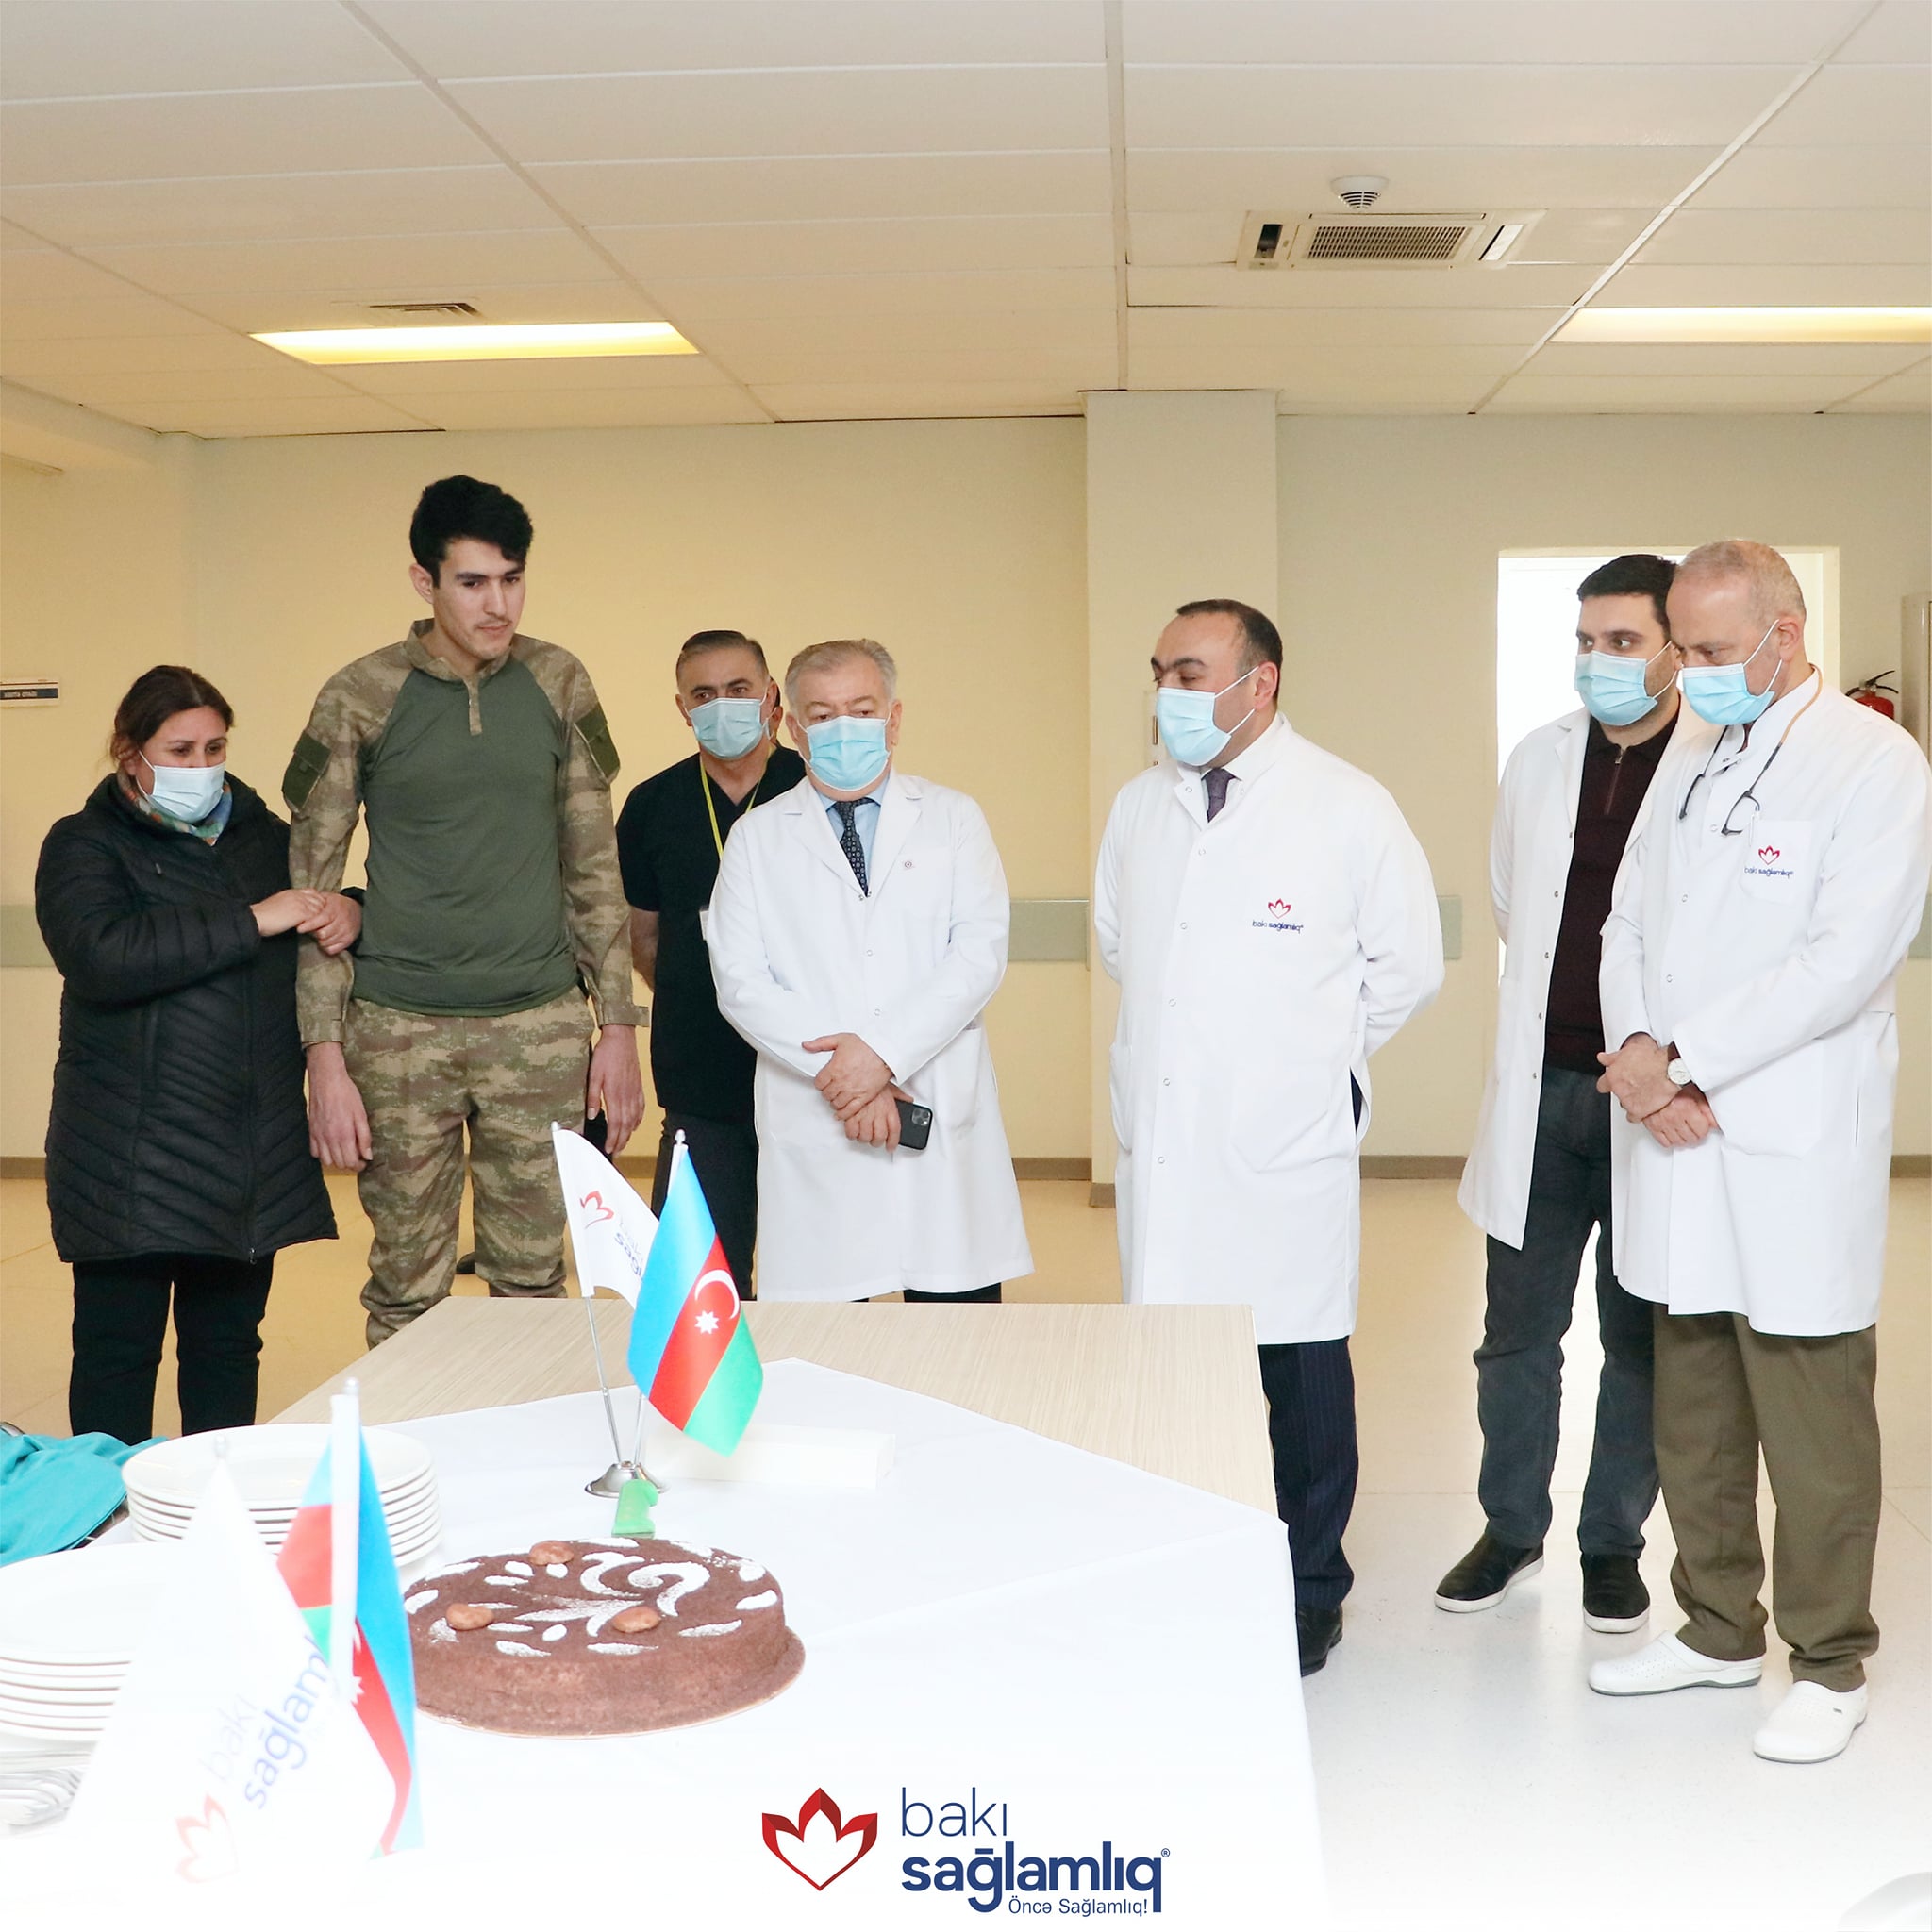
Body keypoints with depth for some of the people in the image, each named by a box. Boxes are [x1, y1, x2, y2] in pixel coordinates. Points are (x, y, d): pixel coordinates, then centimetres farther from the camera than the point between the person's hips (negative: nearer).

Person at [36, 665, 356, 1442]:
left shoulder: (265, 837, 15)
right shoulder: (85, 847, -2)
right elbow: (105, 957, -20)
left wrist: (347, 912, -1)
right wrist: (252, 921, -19)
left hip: (252, 1148, 5)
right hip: (132, 1162, -5)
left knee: (228, 1344, 13)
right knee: (119, 1351, 0)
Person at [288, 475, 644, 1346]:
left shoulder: (558, 686, 4)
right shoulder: (359, 700, -3)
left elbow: (594, 866, 10)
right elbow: (311, 887, 0)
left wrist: (617, 1026, 6)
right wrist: (325, 1055, -6)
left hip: (540, 1028, 2)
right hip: (401, 1032, -2)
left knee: (534, 1283, 6)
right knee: (406, 1294, 4)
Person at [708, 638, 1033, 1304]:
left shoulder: (953, 819, 11)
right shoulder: (756, 838, 11)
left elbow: (981, 951, -1)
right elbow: (740, 979, 1)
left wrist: (885, 1050, -13)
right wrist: (837, 1073, -11)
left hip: (945, 1122, 0)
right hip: (813, 1133, 0)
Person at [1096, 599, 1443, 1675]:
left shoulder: (1348, 809, -5)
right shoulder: (1140, 807, 9)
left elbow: (1409, 964, 1)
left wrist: (1312, 1054, 6)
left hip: (1286, 1148, -4)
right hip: (1162, 1142, 4)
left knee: (1303, 1376, 6)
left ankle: (1310, 1591, 21)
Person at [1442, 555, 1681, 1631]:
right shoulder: (1542, 759, 7)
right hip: (1544, 1087, 4)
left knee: (1641, 1339, 10)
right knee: (1518, 1331, 11)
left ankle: (1615, 1544, 26)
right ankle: (1513, 1531, 28)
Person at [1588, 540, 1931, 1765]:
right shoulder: (1690, 762, 15)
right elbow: (1629, 924, 13)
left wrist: (1682, 1058, -16)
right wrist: (1638, 1050, -6)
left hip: (1794, 1155, -7)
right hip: (1677, 1145, 7)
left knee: (1814, 1426, 1)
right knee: (1693, 1418, 15)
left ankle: (1830, 1666, 17)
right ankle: (1719, 1629, 31)